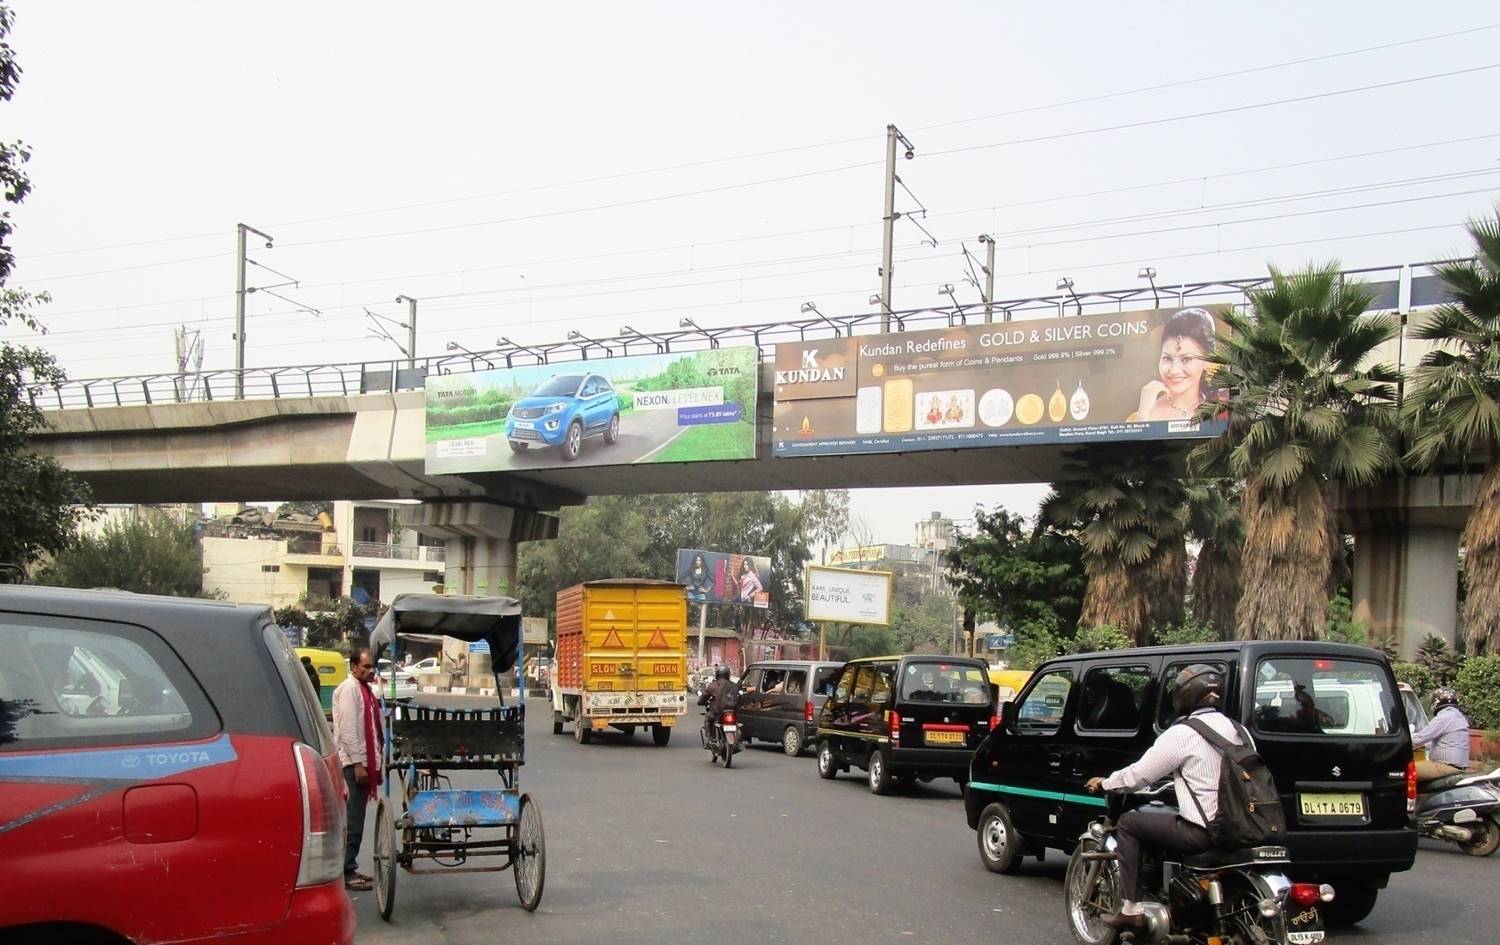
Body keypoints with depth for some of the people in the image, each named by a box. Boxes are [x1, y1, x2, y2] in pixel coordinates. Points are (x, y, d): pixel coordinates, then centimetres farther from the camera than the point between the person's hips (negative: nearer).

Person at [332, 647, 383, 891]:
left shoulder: (364, 690, 18)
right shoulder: (349, 689, -11)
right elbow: (348, 729, -18)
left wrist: (374, 764, 19)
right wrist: (358, 763, -20)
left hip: (362, 763, 10)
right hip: (352, 763, -10)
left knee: (355, 819, 13)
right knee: (352, 822, -9)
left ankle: (349, 869, 19)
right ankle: (347, 873, -6)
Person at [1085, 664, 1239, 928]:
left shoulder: (1182, 734, -10)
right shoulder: (1237, 730, 10)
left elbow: (1138, 775, -6)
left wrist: (1104, 783, 11)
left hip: (1203, 831, -8)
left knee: (1128, 823, 8)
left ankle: (1131, 907, 3)